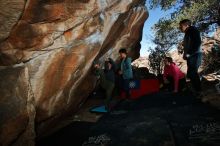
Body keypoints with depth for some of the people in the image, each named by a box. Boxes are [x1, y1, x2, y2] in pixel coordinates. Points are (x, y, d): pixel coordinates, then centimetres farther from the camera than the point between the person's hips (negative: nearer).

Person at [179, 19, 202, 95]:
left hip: (195, 55, -9)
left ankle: (198, 91, -8)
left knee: (192, 73, -14)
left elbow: (198, 42, -14)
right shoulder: (187, 34, 25)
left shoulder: (193, 29, -1)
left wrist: (189, 53, -16)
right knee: (190, 74, 6)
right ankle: (196, 90, 12)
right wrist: (185, 54, 8)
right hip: (190, 57, 9)